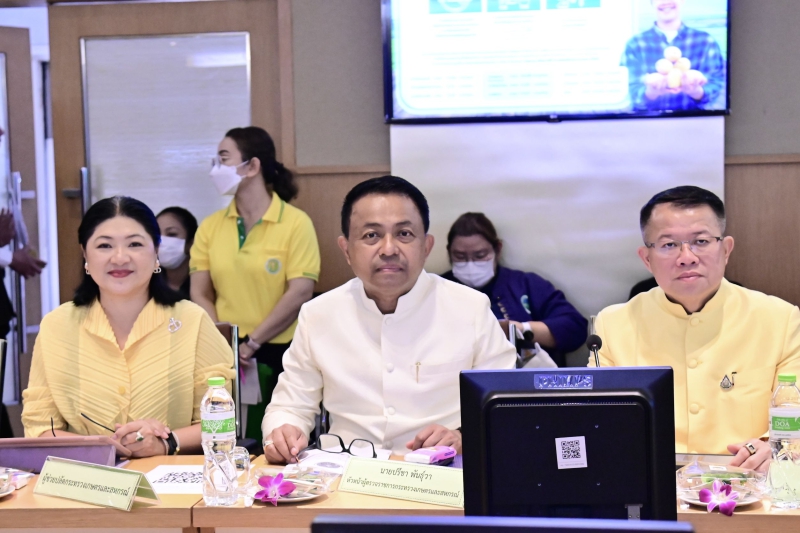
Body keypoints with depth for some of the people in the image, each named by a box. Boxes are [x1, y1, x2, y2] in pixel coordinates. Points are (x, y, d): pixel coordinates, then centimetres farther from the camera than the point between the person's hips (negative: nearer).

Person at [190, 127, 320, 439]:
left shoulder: (296, 223, -5)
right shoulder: (210, 227, 8)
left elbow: (300, 293, -12)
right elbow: (200, 294, 5)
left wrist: (251, 343, -12)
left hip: (279, 355, -3)